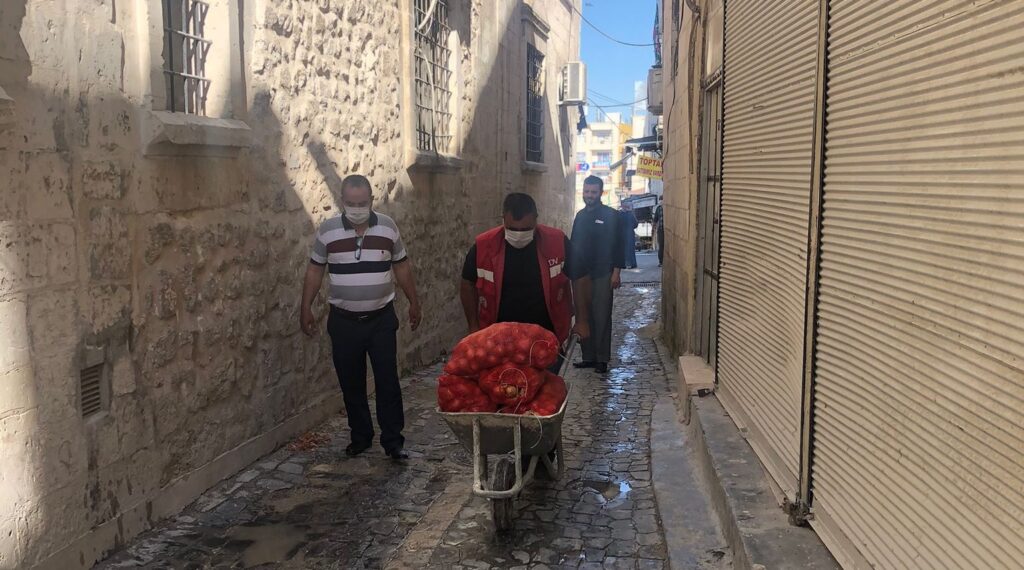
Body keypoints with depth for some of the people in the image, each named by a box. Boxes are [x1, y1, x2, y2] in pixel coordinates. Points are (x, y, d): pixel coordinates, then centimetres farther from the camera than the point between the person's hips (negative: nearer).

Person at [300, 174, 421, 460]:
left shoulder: (388, 227, -3)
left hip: (381, 318, 0)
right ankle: (360, 436, 24)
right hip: (344, 320, 1)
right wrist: (306, 309, 2)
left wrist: (414, 303, 8)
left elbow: (401, 267, 6)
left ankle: (393, 440, 9)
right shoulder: (327, 230, -4)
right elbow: (315, 270, 4)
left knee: (387, 381, -1)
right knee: (351, 383, 9)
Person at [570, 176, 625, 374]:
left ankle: (602, 359, 3)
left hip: (602, 276, -5)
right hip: (580, 274, 6)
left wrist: (616, 272, -12)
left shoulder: (611, 216, -4)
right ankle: (588, 357, 16)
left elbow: (618, 246, -6)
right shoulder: (580, 216, 13)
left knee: (602, 318, -3)